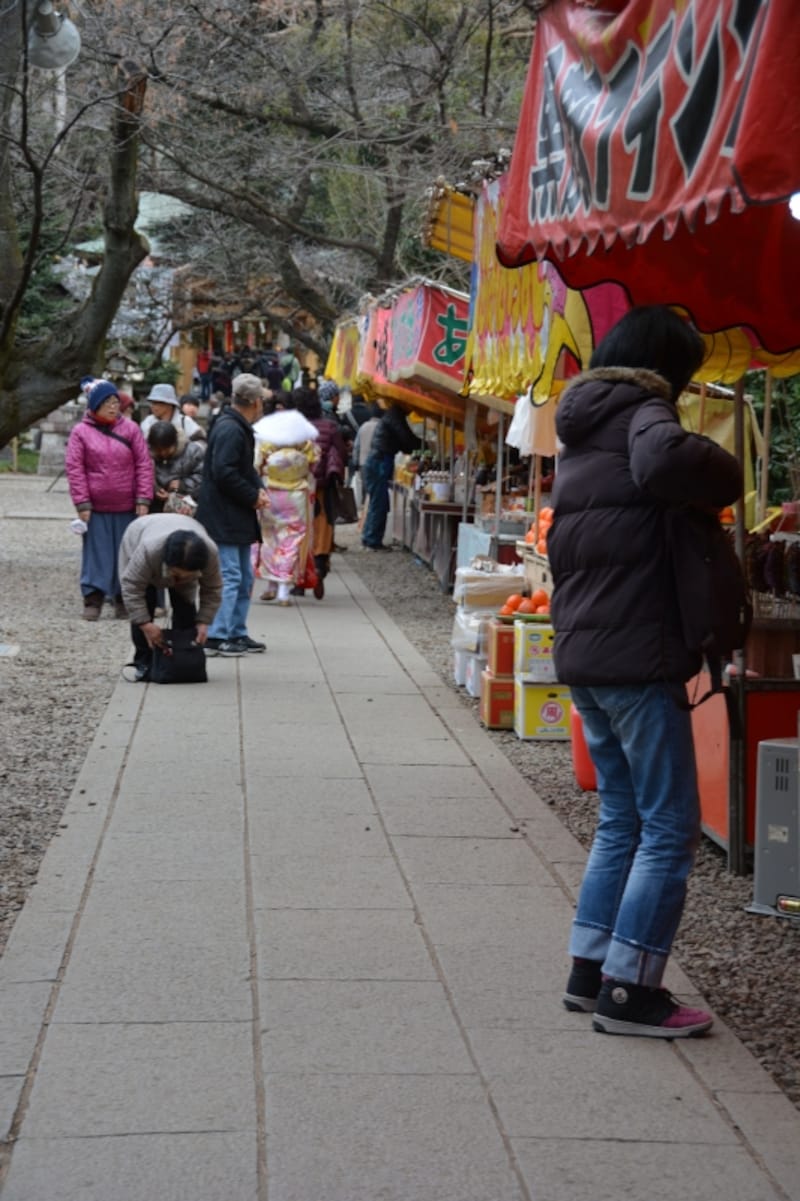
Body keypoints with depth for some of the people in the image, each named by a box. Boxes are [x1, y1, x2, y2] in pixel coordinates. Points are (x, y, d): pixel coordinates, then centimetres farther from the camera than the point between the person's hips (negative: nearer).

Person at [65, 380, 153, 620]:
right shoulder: (81, 431, 0)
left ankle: (124, 600, 15)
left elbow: (144, 464, 3)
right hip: (96, 508, -2)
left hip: (127, 507, 2)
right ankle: (93, 600, 2)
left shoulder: (130, 428, 4)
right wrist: (82, 503, -8)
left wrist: (143, 500, -4)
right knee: (96, 553, -1)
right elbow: (74, 468, -2)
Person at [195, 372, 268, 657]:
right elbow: (224, 473, -26)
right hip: (223, 519, -11)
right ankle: (216, 636, -7)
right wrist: (253, 496, -17)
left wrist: (259, 489, 4)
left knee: (244, 578, 15)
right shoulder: (229, 430, -18)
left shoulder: (240, 428, 14)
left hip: (237, 519, 11)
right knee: (229, 577, -10)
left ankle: (237, 633, 22)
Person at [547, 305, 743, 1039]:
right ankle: (629, 991, -3)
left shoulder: (582, 431, 19)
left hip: (582, 652, 9)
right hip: (638, 655, -9)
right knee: (670, 828, -3)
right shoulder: (643, 411, -10)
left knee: (622, 819, 17)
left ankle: (590, 972, 18)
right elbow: (665, 460, -33)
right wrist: (727, 479, -17)